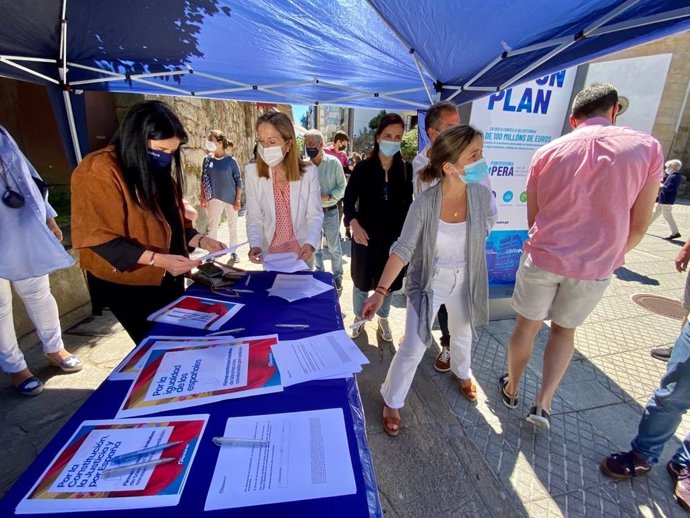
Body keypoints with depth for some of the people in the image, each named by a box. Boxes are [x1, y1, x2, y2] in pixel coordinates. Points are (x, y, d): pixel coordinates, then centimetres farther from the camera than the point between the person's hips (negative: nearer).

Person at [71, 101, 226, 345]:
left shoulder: (160, 170, 7)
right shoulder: (100, 172, -17)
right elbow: (102, 240, -20)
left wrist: (200, 240, -5)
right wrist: (157, 259, -29)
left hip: (168, 278, 7)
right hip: (127, 283, -7)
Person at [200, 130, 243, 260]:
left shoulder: (231, 160, -8)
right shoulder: (207, 159, 0)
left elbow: (238, 181, -5)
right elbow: (203, 179, 7)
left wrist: (238, 200, -8)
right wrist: (202, 197, 1)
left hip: (231, 199, -2)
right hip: (214, 199, 2)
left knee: (233, 226, 11)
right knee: (212, 227, 4)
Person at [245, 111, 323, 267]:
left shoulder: (308, 172, -13)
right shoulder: (253, 172, -10)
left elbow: (315, 216, -12)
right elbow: (254, 218, -7)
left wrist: (310, 243, -29)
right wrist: (254, 245, -24)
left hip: (301, 251, 0)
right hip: (270, 252, 1)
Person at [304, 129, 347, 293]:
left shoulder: (333, 162, -8)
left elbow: (342, 186, -4)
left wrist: (328, 197, -18)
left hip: (330, 211, -2)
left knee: (334, 247, 8)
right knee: (315, 246, 15)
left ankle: (337, 277, 24)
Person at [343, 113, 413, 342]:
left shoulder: (406, 169, -2)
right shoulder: (364, 167, -7)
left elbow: (407, 203, 5)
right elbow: (349, 200, -6)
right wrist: (355, 225, -22)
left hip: (394, 235, 2)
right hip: (366, 234, -1)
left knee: (388, 281, 14)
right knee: (362, 279, 11)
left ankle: (383, 319, 38)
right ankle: (359, 317, 35)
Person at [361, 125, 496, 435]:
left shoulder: (481, 194, -17)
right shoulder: (424, 204, -27)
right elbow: (403, 249, -23)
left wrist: (471, 247, 3)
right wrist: (380, 292, -28)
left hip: (464, 282, 4)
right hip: (429, 284, -4)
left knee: (463, 334, 29)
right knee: (413, 349, 1)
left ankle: (461, 372, 63)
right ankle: (392, 401, 28)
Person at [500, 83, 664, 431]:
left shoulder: (547, 152, -2)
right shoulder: (647, 147, -4)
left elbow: (532, 218, 5)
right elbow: (639, 224, -1)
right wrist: (611, 256, 15)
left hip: (542, 258, 0)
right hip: (596, 267, 1)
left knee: (527, 326, 16)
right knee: (564, 330, 22)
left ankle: (511, 389, 36)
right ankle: (543, 403, 20)